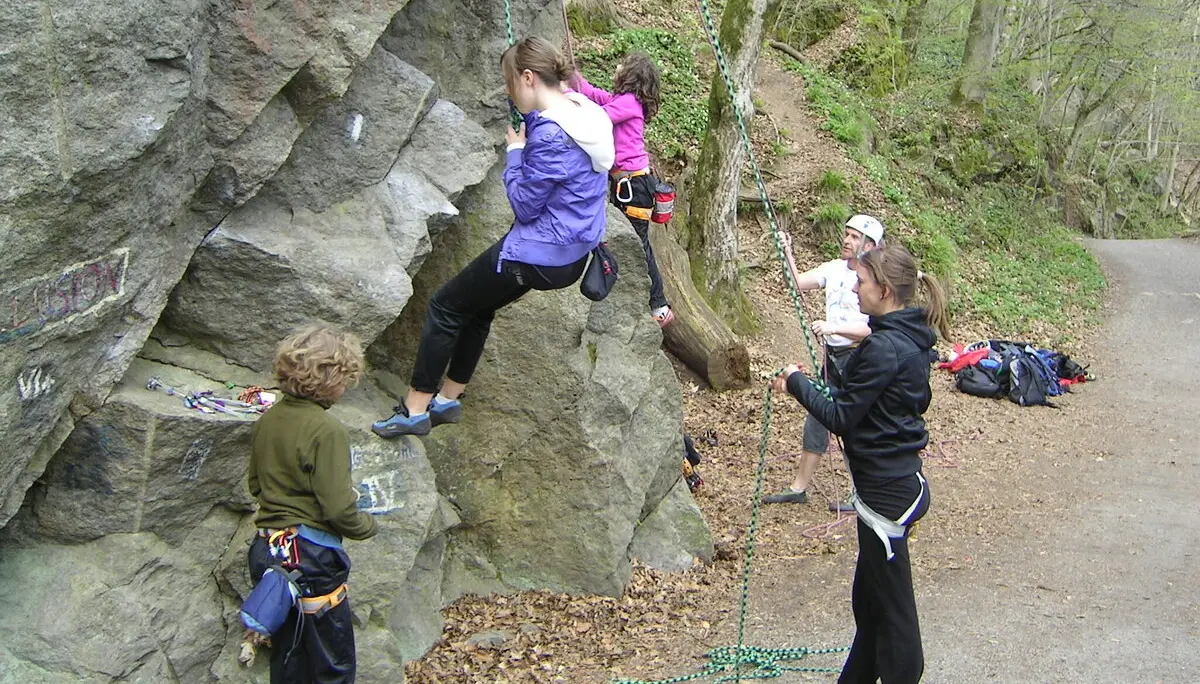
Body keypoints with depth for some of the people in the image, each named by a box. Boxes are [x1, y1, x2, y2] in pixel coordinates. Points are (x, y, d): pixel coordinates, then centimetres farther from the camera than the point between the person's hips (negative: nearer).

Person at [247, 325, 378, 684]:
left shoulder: (267, 419, 3)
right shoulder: (326, 430, -21)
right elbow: (337, 507, -22)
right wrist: (367, 525, -3)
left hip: (268, 547, 8)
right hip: (310, 555, -7)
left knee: (287, 650, 20)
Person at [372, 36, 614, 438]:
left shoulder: (550, 135, -25)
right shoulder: (585, 112, 5)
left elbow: (524, 204, -18)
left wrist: (515, 151, -6)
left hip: (540, 256, -10)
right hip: (572, 251, 10)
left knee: (445, 307, 4)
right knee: (477, 306, 25)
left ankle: (415, 411, 12)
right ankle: (447, 400, 35)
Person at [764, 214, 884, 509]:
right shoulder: (834, 268, 6)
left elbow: (873, 329, -23)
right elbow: (798, 283, 5)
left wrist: (833, 327, -31)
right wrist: (787, 253, -7)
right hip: (833, 356, 8)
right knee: (817, 419, 13)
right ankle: (799, 487, 23)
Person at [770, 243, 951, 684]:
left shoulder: (884, 347, -22)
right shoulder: (912, 340, 7)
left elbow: (841, 418, -20)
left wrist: (796, 382, -5)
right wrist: (806, 385, 11)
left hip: (887, 490, -10)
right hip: (902, 478, 10)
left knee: (891, 610, 2)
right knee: (868, 600, 22)